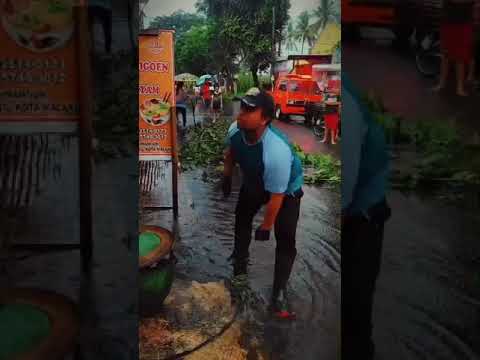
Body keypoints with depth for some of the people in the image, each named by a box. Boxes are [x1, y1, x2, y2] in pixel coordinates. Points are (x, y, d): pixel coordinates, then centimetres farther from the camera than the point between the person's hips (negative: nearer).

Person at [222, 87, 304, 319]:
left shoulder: (277, 151, -46)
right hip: (253, 182, 6)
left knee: (285, 240, -12)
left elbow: (276, 196, -35)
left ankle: (279, 294, 2)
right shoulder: (235, 130, -27)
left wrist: (265, 227, -24)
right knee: (242, 217, 25)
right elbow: (230, 152, 1)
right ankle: (239, 259, 54)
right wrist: (227, 177, 12)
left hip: (286, 189, -6)